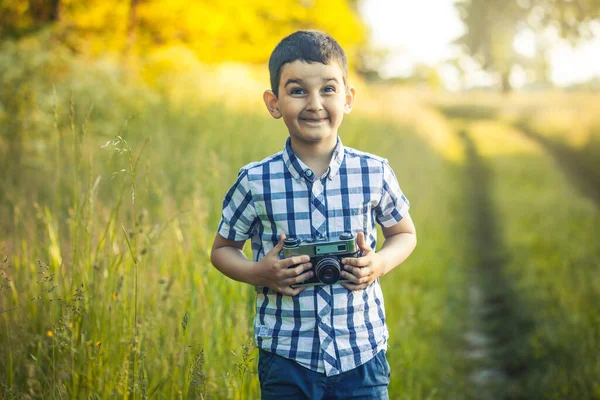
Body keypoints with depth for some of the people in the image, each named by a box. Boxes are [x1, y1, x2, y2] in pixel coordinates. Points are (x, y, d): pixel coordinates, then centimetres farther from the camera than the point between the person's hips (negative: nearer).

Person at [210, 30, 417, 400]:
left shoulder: (375, 173, -5)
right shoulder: (255, 182, -7)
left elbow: (405, 234, 11)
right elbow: (223, 250, 6)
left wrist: (381, 264, -9)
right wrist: (257, 273, -13)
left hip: (363, 356, 1)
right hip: (286, 359, 0)